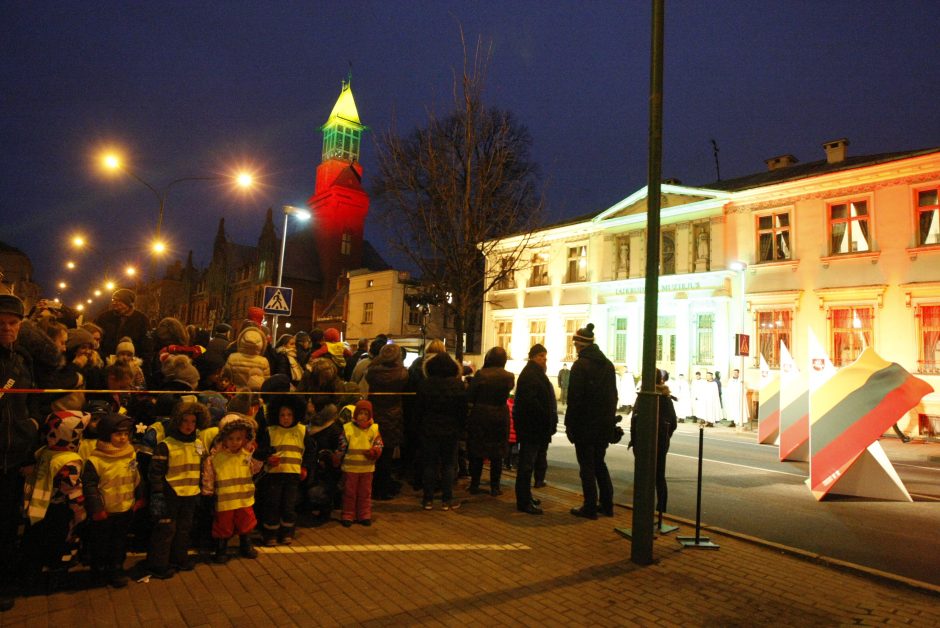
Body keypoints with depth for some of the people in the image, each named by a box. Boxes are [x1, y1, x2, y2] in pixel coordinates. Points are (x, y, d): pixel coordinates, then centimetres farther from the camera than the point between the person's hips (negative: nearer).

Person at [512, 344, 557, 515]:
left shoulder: (536, 373, 19)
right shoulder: (529, 375, -14)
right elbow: (531, 401, -24)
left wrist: (550, 421, 14)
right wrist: (547, 419, -20)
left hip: (536, 427, 10)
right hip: (531, 427, -10)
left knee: (528, 463, 16)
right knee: (527, 464, -6)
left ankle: (525, 497, 25)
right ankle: (524, 502, -3)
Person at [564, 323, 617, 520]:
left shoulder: (580, 365, -14)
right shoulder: (608, 364, 10)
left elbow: (574, 399, -16)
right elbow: (613, 395, 13)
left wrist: (569, 424, -10)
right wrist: (609, 419, 18)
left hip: (585, 425, -7)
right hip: (604, 425, 7)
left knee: (587, 466, 2)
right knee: (599, 463, 18)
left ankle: (590, 507, 7)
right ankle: (606, 504, 22)